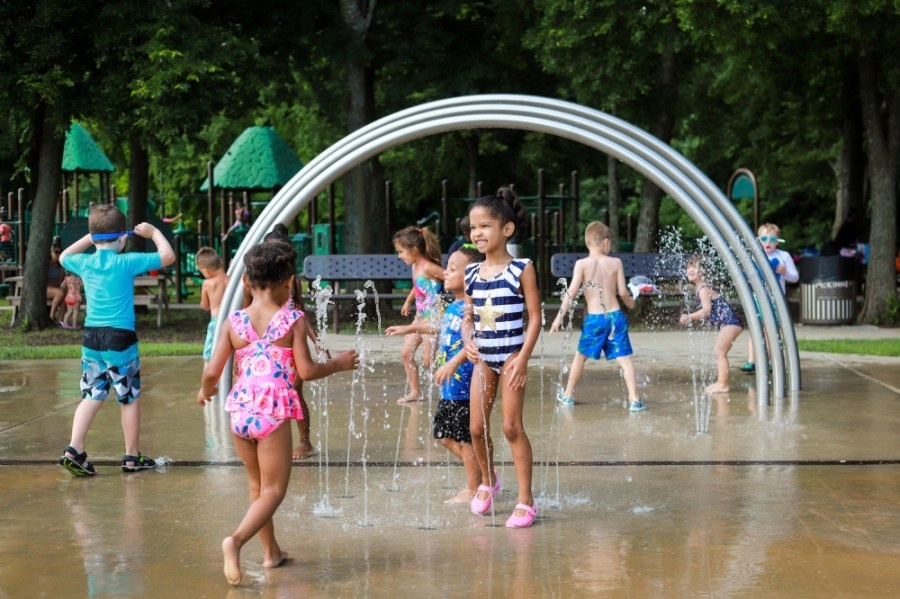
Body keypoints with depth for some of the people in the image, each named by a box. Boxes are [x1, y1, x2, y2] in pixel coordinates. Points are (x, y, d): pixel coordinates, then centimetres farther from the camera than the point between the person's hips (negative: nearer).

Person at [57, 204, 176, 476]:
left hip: (91, 337, 5)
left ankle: (74, 449, -3)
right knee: (130, 399, 7)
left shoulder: (85, 263, 4)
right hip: (120, 338, -5)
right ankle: (132, 457, 15)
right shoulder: (127, 262, -10)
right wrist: (153, 232, 8)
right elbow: (168, 256, -6)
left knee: (92, 396, 10)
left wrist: (89, 238, 30)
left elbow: (64, 257, 28)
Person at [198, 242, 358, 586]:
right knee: (274, 489, 2)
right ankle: (236, 540, -21)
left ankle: (271, 552, 29)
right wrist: (338, 364, 8)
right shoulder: (293, 320, -5)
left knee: (257, 485, 20)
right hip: (273, 411, -4)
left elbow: (212, 371, 0)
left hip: (240, 409, 4)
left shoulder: (234, 322, 3)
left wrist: (205, 391, 21)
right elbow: (306, 371, -9)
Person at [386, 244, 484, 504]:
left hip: (465, 385, -10)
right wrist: (410, 328, 41)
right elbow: (440, 327, 32)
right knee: (446, 436, 16)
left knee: (465, 438, -1)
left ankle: (472, 489, 12)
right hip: (450, 388, 10)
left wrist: (453, 364, -39)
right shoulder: (451, 308, 11)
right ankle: (485, 475, 27)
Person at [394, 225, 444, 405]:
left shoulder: (428, 267, -19)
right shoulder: (415, 267, 8)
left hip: (433, 317, -9)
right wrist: (408, 301, 34)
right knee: (406, 352, 9)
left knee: (428, 360, -9)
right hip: (420, 316, 9)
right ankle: (415, 391, 17)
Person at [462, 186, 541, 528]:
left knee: (512, 426, -8)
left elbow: (535, 316, -9)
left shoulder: (521, 269, -9)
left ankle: (526, 500, -1)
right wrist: (468, 342, -10)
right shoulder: (472, 274, 5)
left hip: (511, 356, -5)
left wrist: (523, 358, -16)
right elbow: (468, 317, 11)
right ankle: (487, 481, 33)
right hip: (483, 358, 5)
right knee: (477, 427, 7)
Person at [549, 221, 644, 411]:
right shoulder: (616, 263, -1)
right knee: (624, 358, 2)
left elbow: (572, 292, -10)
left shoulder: (582, 264, -6)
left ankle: (568, 395, 28)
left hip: (593, 318, 0)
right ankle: (634, 399, -5)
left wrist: (559, 317, -7)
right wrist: (631, 303, 21)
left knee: (580, 356, 17)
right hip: (615, 316, 0)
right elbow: (623, 292, -1)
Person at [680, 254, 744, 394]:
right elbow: (708, 311, 19)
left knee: (720, 352, -10)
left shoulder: (703, 289, -13)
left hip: (730, 321, -11)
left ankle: (722, 384, -9)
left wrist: (689, 317, -19)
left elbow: (706, 310, -22)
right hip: (726, 323, 11)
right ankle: (721, 382, 23)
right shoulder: (703, 288, 17)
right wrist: (690, 318, 18)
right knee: (719, 353, 16)